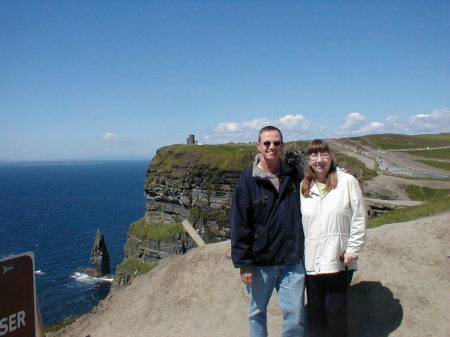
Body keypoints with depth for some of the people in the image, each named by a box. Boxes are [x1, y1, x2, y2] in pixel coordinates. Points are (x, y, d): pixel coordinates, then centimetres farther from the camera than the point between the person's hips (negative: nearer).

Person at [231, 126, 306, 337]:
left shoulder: (294, 176, 3)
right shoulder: (247, 181, -7)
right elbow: (239, 226, -7)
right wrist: (243, 263, -9)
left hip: (292, 261, 2)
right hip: (260, 262, -2)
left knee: (296, 316, 7)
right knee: (257, 312, 16)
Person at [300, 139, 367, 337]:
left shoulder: (347, 182, -6)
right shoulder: (303, 187, 7)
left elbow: (359, 218, -4)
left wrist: (353, 250, -6)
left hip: (338, 260, -3)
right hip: (311, 260, 4)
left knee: (335, 309, 4)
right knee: (315, 309, 12)